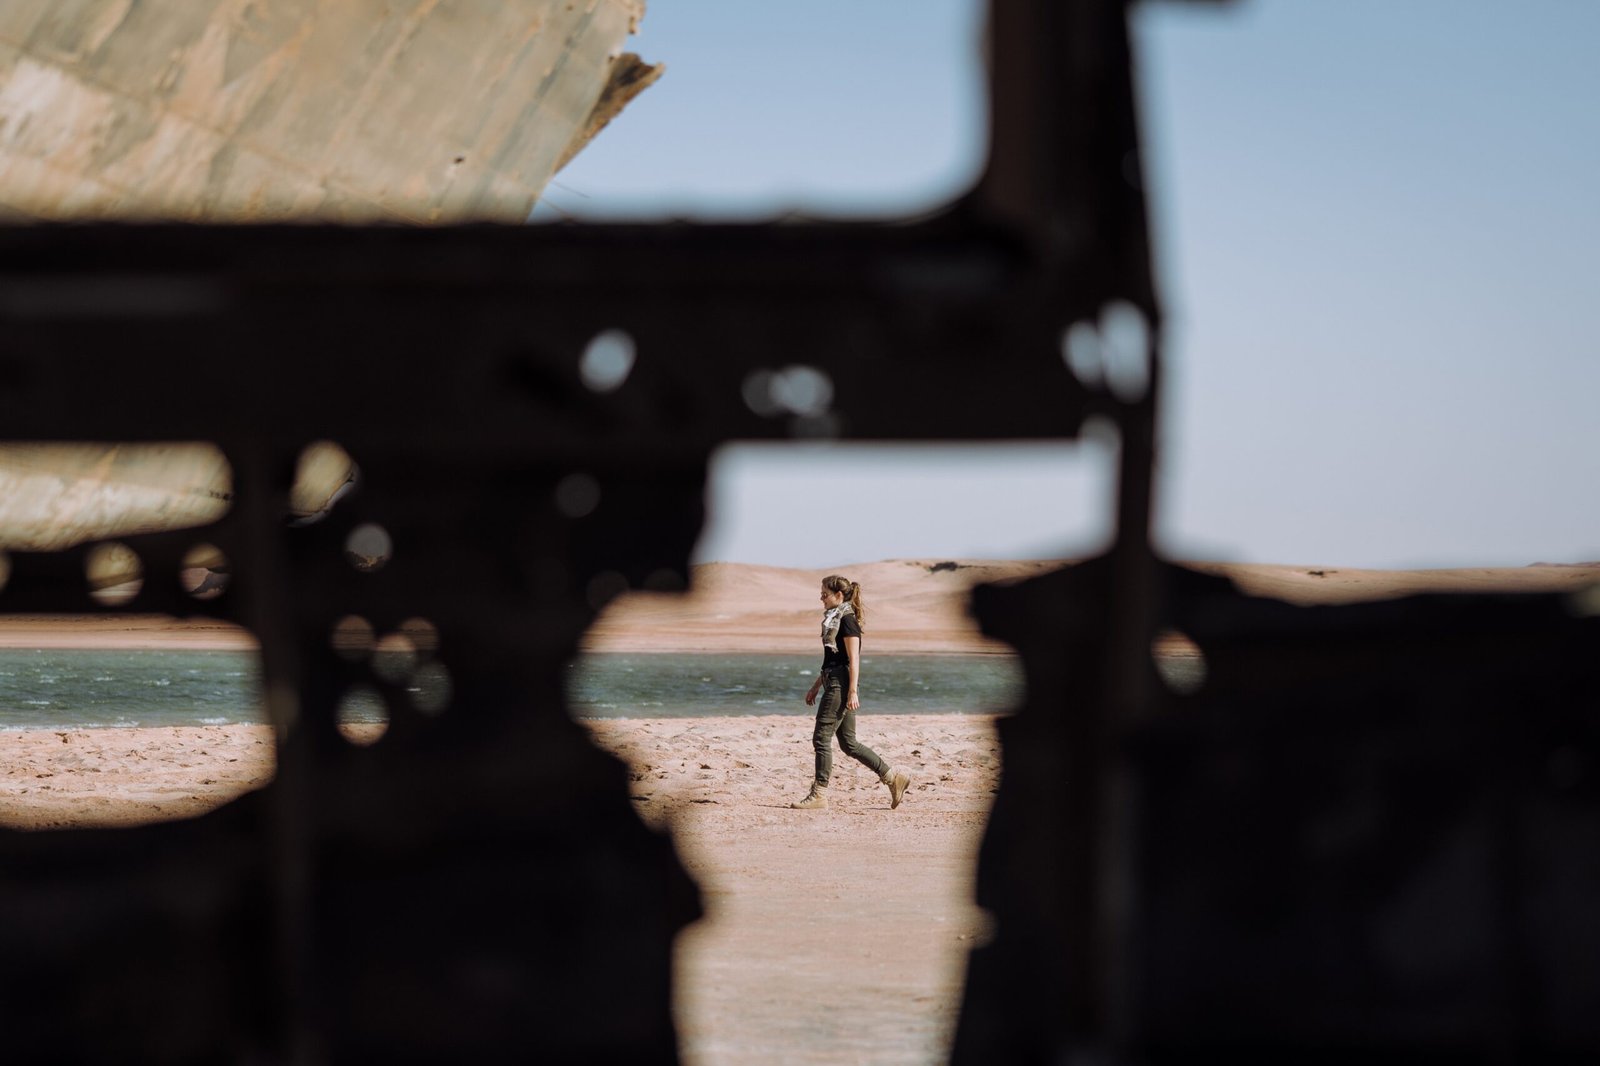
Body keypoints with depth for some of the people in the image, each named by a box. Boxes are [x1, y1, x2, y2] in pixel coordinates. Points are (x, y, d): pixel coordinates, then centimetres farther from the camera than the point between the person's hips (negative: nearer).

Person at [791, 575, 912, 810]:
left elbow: (853, 660, -16)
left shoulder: (847, 620, -12)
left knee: (821, 738, -7)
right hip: (833, 683, 10)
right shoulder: (835, 620, 17)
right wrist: (816, 686, 24)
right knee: (848, 743, 10)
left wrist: (853, 691, -21)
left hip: (842, 685, -10)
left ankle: (819, 794, -2)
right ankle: (894, 778, 14)